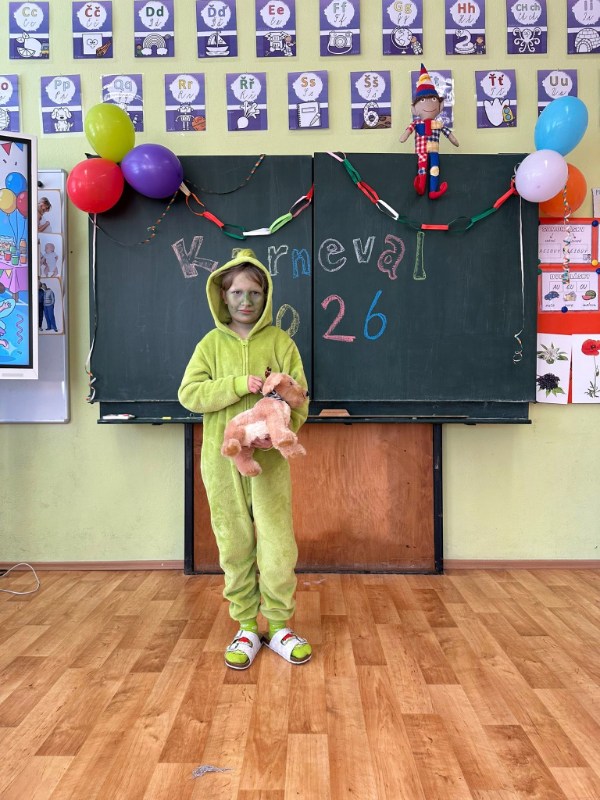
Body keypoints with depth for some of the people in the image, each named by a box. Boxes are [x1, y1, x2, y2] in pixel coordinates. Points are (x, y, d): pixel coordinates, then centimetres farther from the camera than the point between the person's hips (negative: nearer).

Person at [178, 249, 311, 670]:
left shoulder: (280, 341, 4)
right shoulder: (211, 343, 7)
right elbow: (189, 394, -4)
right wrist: (240, 384, -16)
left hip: (269, 458, -1)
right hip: (222, 459, 1)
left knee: (278, 544, 1)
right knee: (235, 545, 9)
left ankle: (279, 626, 19)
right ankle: (246, 628, 23)